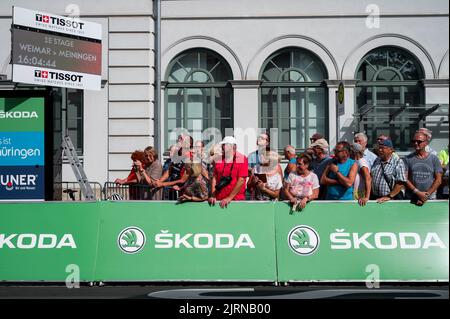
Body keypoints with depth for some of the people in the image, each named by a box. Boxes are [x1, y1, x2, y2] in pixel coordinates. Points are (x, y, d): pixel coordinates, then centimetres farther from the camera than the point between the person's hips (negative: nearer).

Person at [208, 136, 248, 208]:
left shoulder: (242, 159, -5)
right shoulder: (219, 159, 8)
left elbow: (241, 180, -11)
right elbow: (214, 178, 9)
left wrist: (229, 198, -15)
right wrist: (213, 196, -3)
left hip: (236, 200, -3)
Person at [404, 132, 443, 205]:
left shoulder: (434, 159, 1)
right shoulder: (408, 159, 0)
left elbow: (438, 180, -1)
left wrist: (427, 194, -11)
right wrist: (417, 192, -16)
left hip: (430, 198, 0)